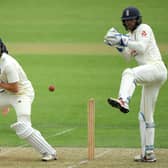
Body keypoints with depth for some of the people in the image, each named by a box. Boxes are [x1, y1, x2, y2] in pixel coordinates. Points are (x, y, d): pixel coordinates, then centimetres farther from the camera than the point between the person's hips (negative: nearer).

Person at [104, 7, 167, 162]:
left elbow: (142, 47, -19)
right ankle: (148, 154, 15)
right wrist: (118, 44, 7)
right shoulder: (132, 34, 22)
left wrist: (123, 40, -22)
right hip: (150, 75, 10)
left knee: (129, 73, -38)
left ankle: (123, 101, -65)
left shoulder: (144, 28, -3)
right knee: (145, 115, 12)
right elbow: (129, 55, 21)